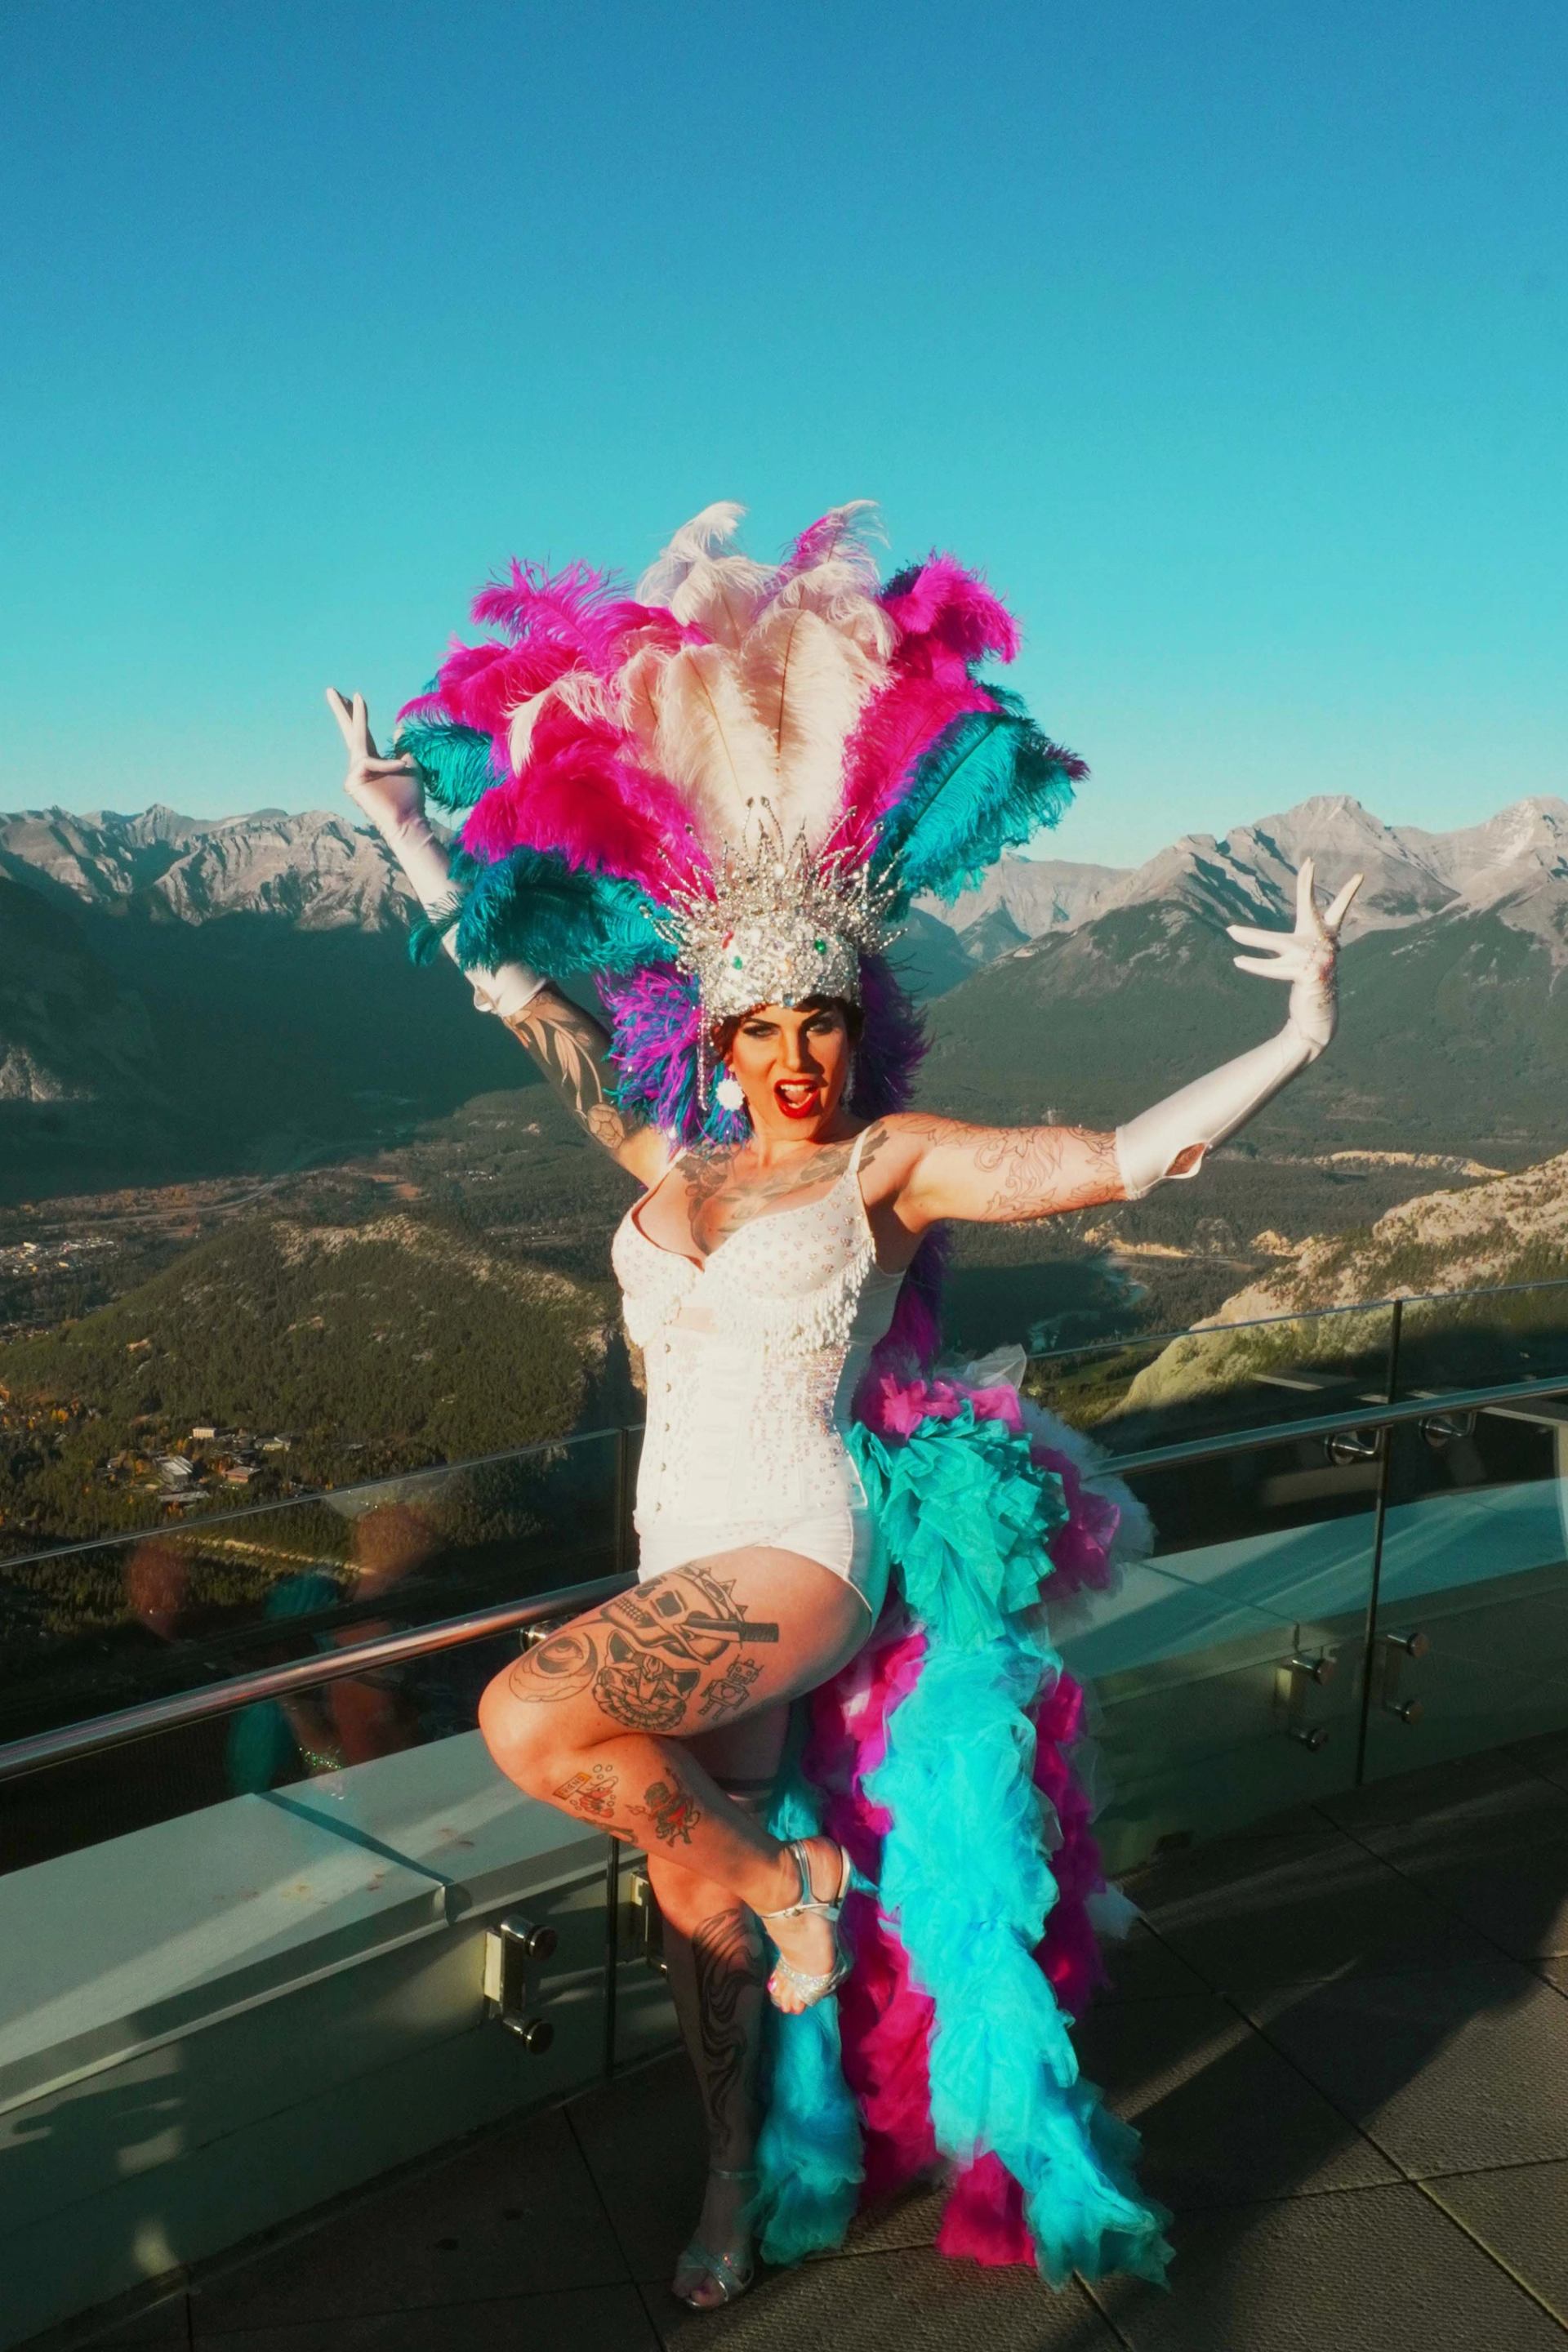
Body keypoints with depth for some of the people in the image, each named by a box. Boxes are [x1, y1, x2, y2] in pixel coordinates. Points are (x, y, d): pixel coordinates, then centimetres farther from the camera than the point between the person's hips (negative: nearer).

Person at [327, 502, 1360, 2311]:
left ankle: (784, 1873, -1)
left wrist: (1293, 1040, -21)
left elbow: (1114, 1160, -13)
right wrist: (401, 832, 13)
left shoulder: (891, 1163, -6)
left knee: (533, 1722, -27)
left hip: (801, 1559, -5)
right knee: (693, 1899, 16)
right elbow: (523, 991, 11)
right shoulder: (668, 1158, 5)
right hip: (681, 1562, 6)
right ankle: (741, 2181, 41)